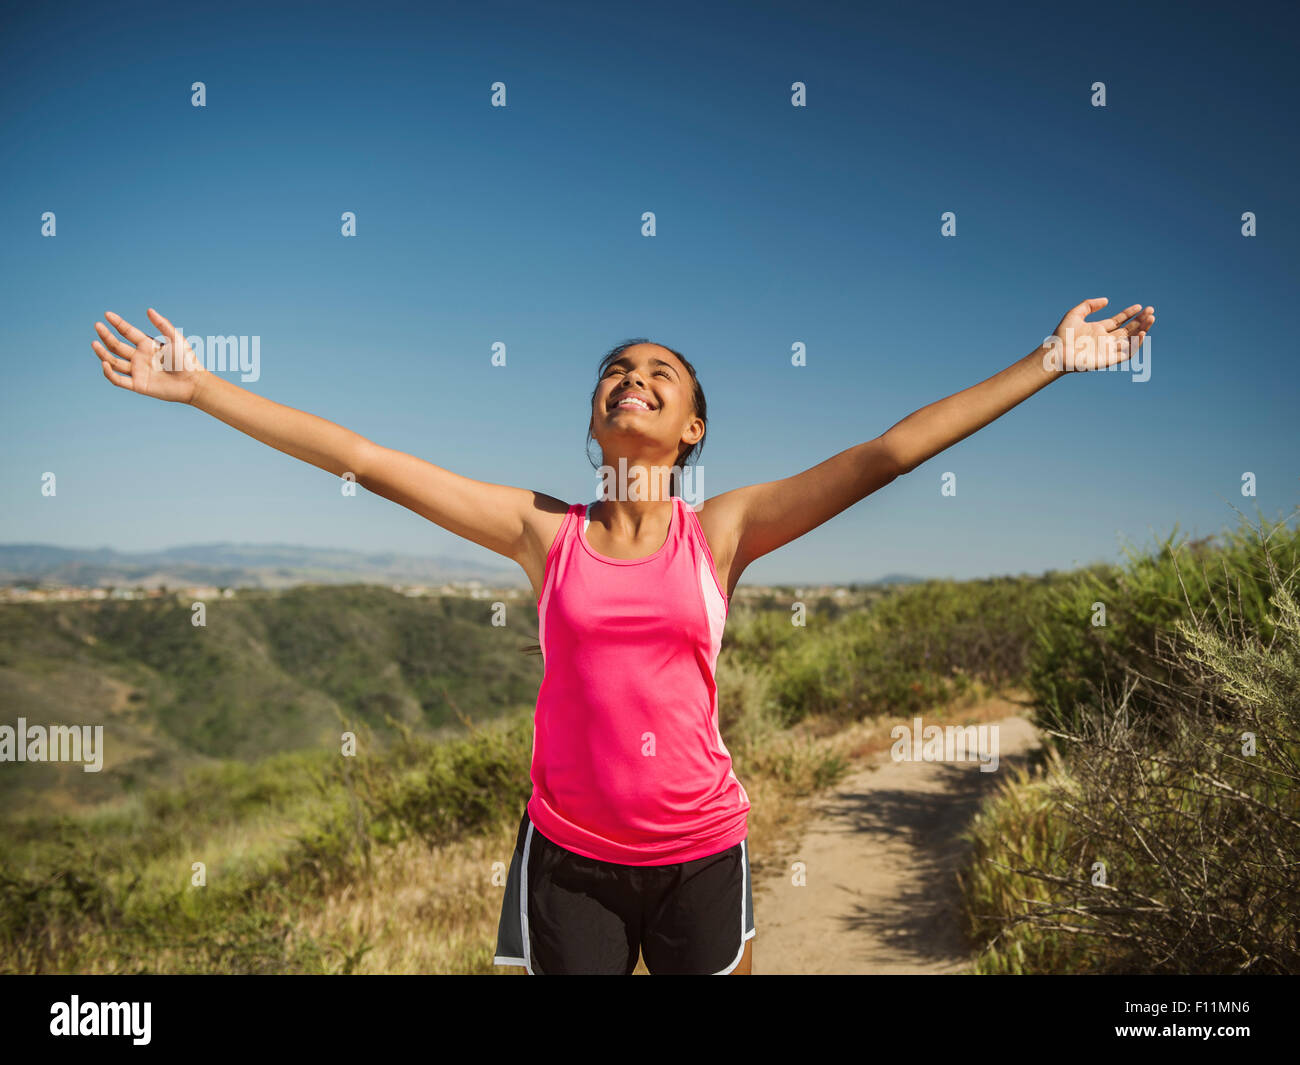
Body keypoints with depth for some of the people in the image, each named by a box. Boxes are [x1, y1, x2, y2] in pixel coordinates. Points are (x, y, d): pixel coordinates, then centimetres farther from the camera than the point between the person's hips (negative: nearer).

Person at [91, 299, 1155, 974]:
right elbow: (362, 457, -5)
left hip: (700, 850, 0)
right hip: (569, 852, 0)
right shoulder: (544, 530, -4)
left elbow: (891, 451, -10)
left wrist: (1047, 363, -11)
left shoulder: (724, 531, -5)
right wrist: (200, 388, -5)